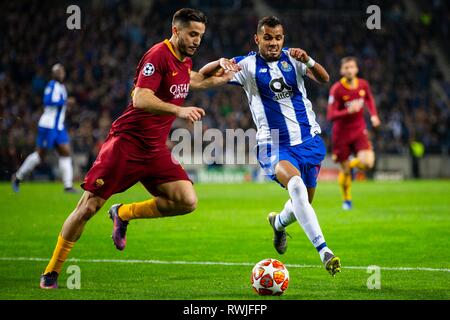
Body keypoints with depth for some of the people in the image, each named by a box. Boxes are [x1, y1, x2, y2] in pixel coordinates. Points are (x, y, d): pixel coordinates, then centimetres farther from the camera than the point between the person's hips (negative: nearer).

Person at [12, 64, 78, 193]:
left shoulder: (62, 87, 16)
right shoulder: (52, 85, -10)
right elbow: (47, 101, -25)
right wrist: (65, 102, -24)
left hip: (59, 127, 8)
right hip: (48, 125, -8)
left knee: (66, 152, -3)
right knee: (40, 154, -2)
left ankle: (68, 186, -6)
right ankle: (18, 177, 14)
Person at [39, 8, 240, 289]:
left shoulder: (184, 60, 10)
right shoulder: (158, 55, -15)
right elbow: (141, 100, -28)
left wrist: (222, 78, 24)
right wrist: (179, 110, -37)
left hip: (155, 149, 7)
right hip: (127, 142, -7)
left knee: (187, 201, -12)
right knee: (89, 207, -7)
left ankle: (124, 214, 10)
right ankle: (52, 272, 8)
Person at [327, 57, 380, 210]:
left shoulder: (363, 85, -3)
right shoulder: (336, 89, -16)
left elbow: (369, 99, 21)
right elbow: (330, 115, -20)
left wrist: (373, 115, 6)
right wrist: (348, 111, -34)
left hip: (359, 130, 3)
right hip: (342, 133, -3)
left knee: (367, 162, -20)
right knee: (344, 170, 2)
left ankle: (352, 164, 18)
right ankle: (346, 200, 28)